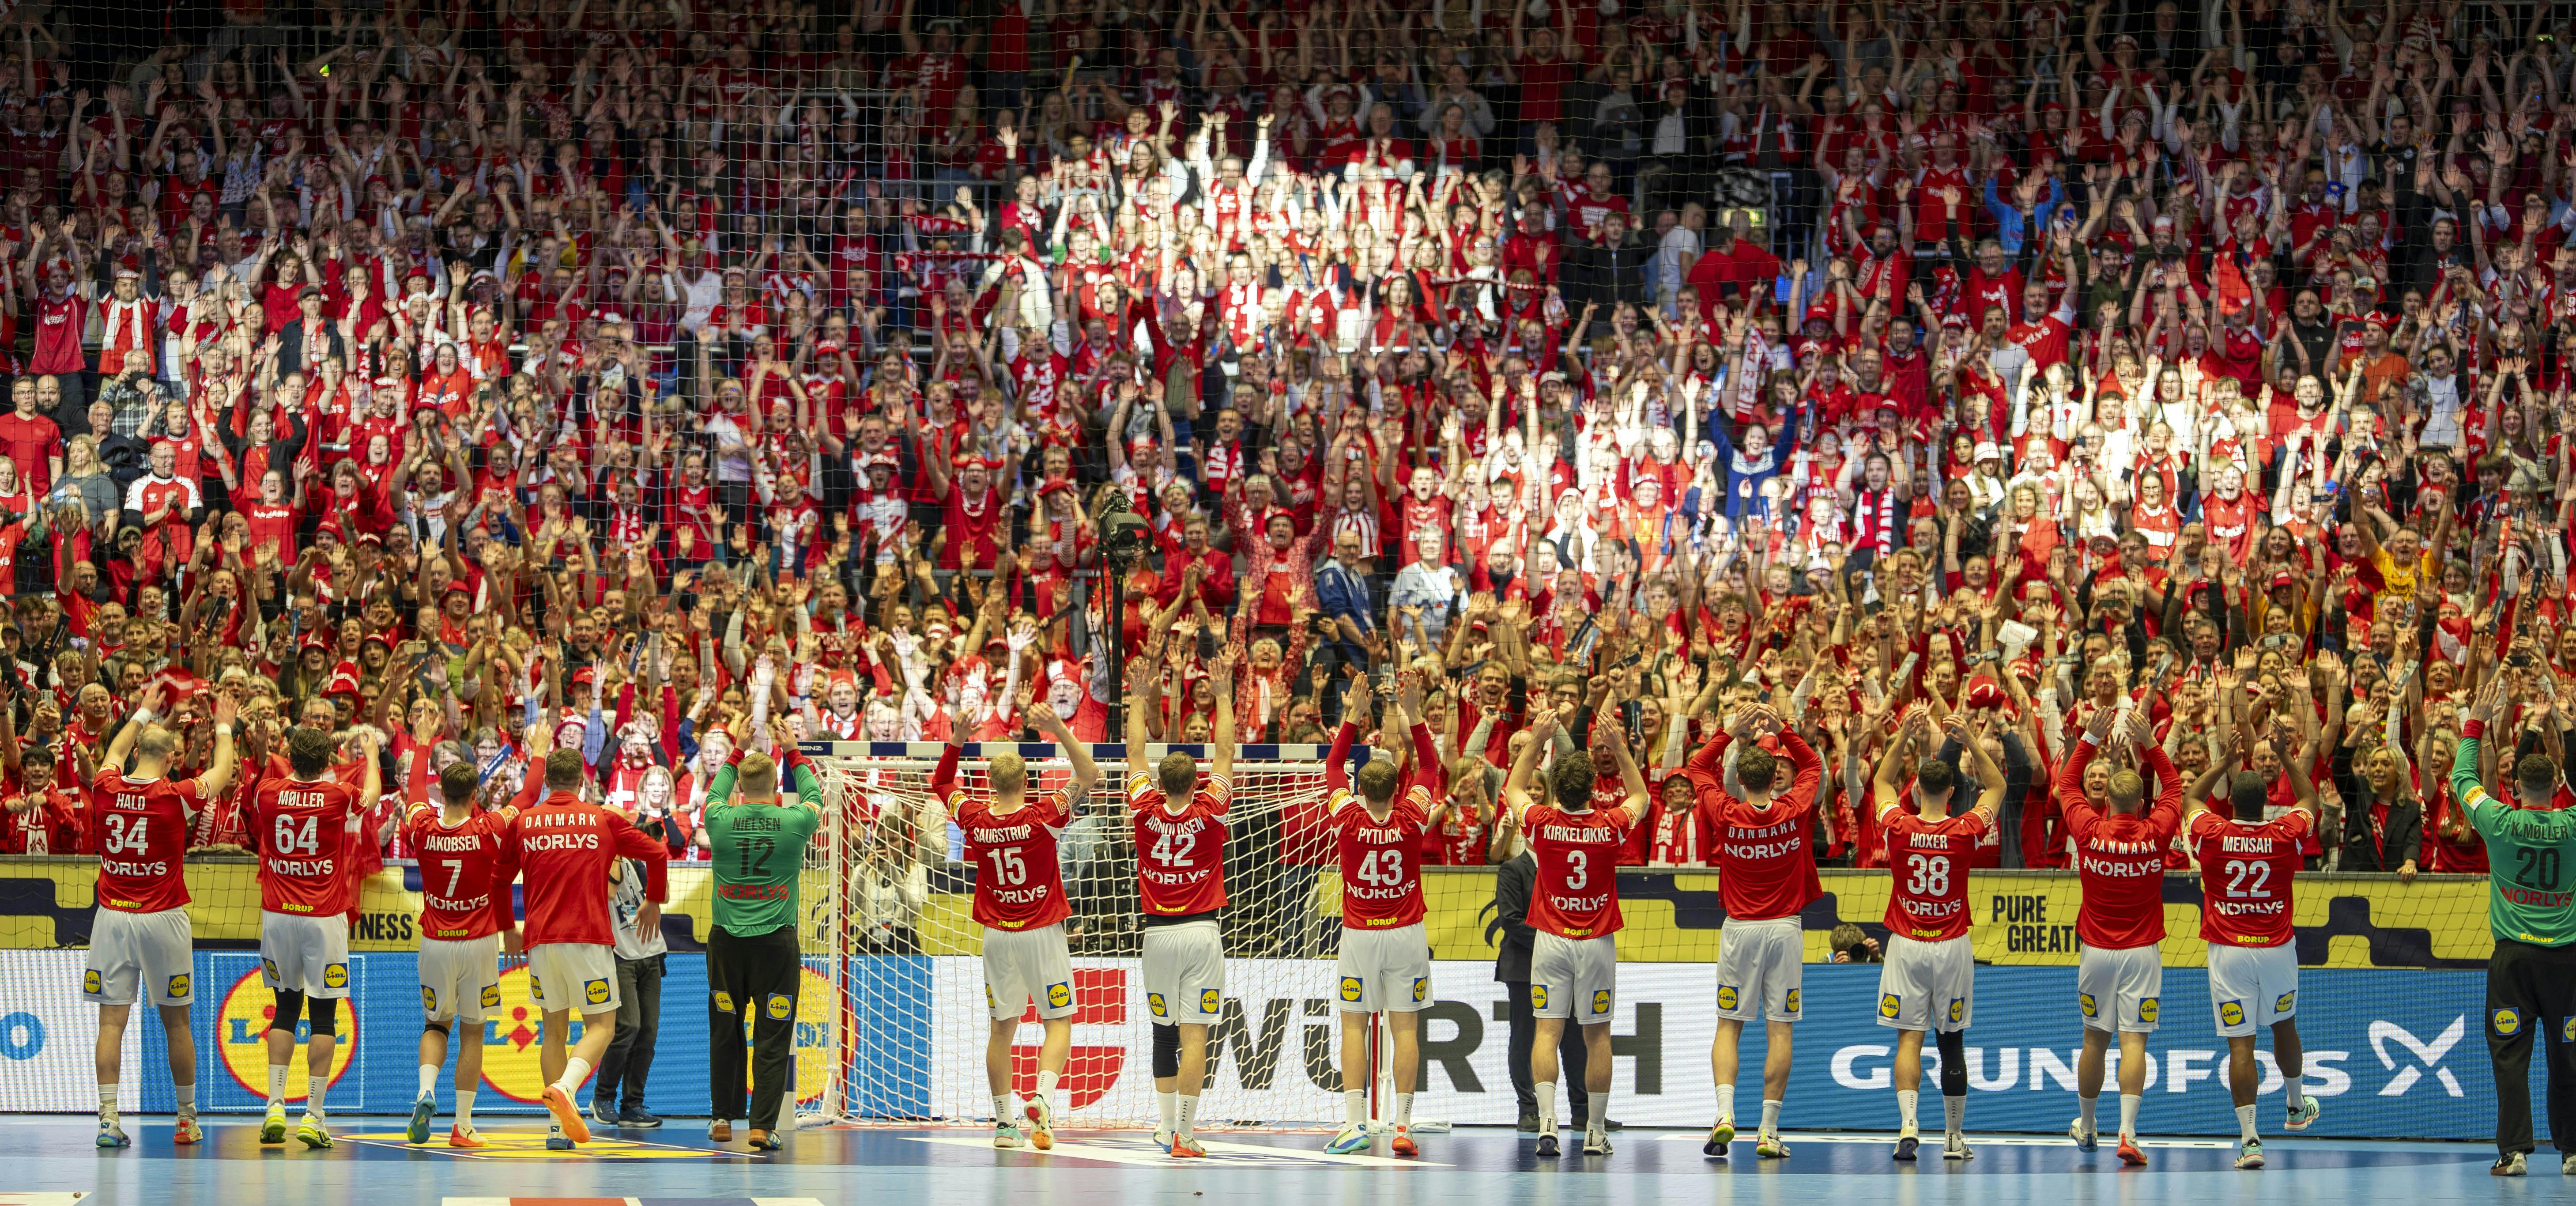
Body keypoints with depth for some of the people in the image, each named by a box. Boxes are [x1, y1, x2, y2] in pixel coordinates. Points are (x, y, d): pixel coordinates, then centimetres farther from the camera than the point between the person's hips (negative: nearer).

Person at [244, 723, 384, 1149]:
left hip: (277, 916, 3)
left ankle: (276, 1106, 2)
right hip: (324, 918, -3)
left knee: (286, 1009, 14)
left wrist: (291, 756, 39)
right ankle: (314, 1115, -2)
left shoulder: (269, 792, -3)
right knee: (324, 1017, 2)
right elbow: (372, 795, 18)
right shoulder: (338, 797, -6)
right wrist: (371, 755, 36)